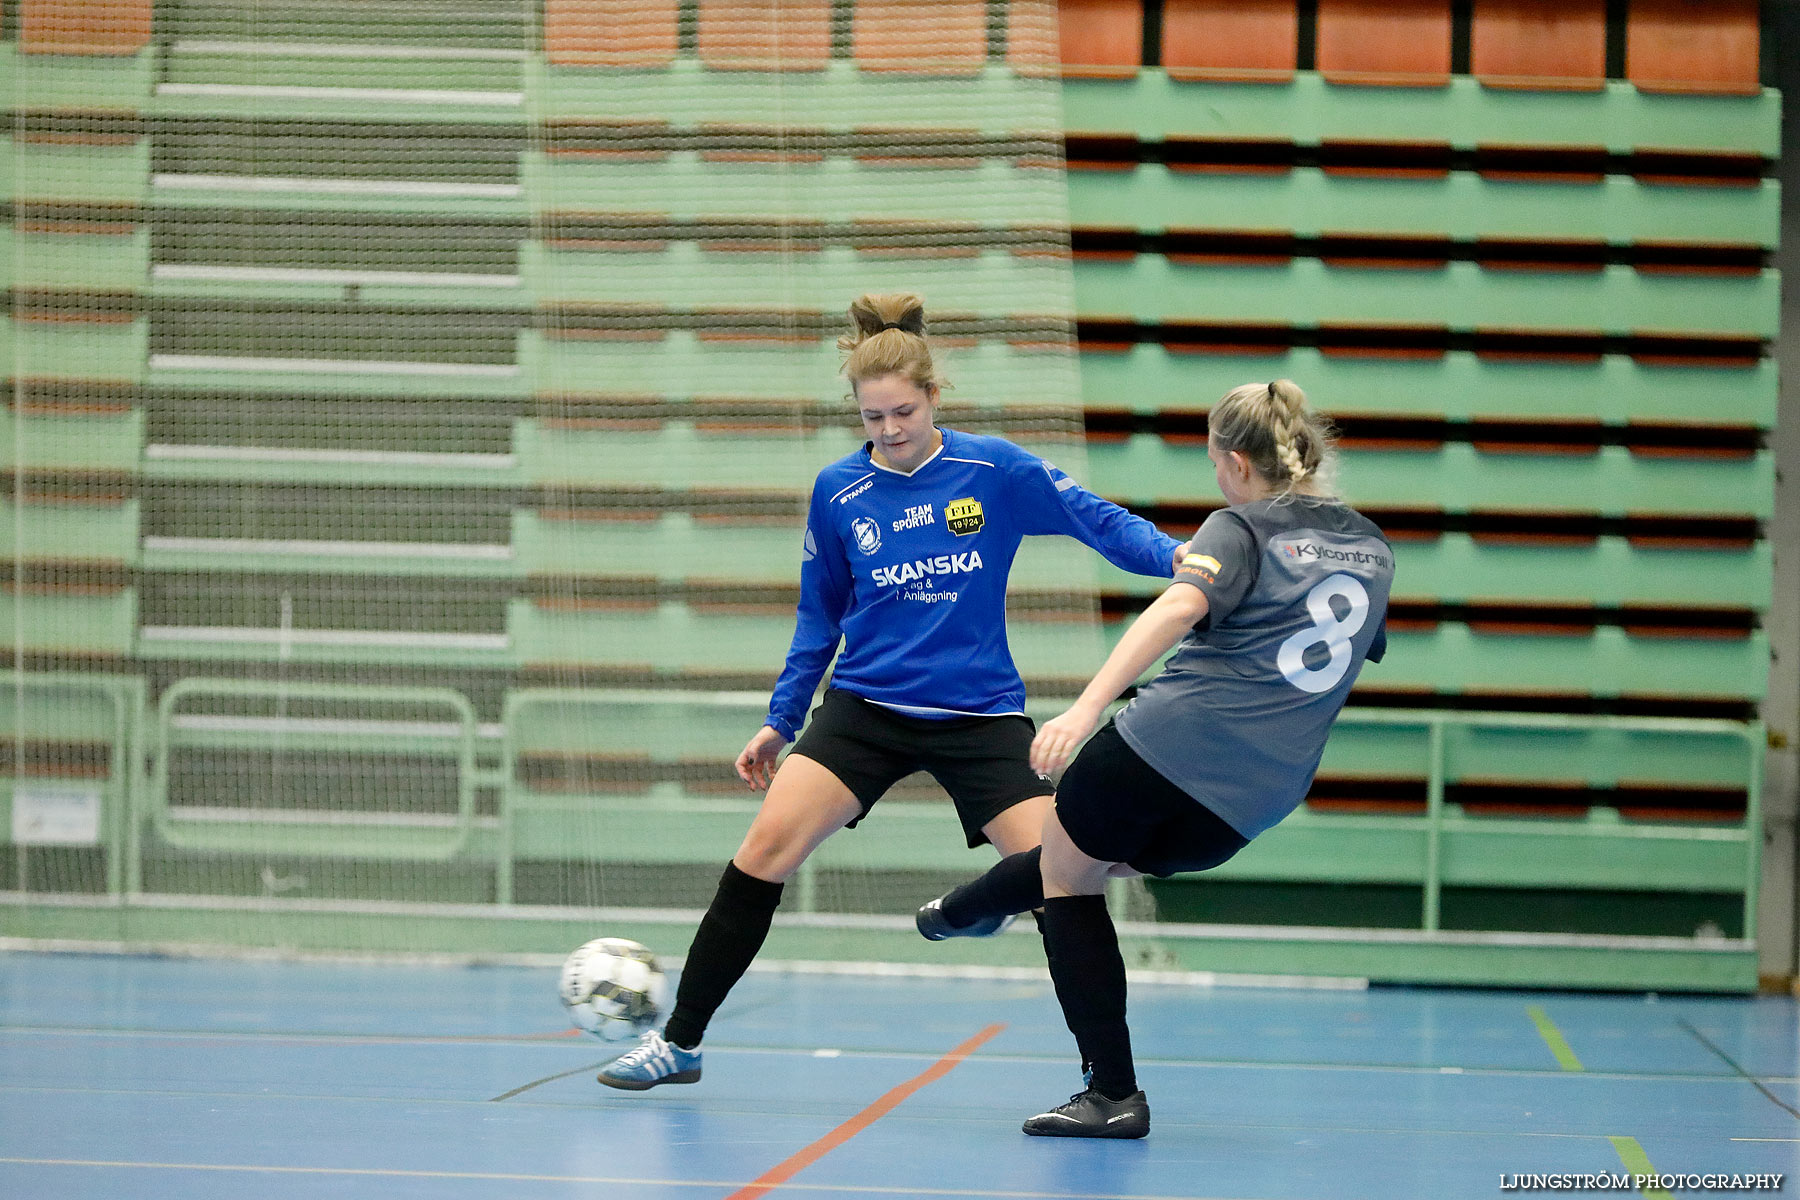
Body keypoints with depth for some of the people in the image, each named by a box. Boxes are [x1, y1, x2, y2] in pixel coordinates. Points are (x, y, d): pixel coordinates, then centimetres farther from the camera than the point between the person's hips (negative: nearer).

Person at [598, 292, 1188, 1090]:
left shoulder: (995, 470, -5)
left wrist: (1174, 554, -25)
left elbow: (1099, 520, -6)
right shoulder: (837, 493, 2)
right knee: (767, 846, -14)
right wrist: (780, 721, 13)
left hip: (980, 716, -1)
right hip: (866, 708, 1)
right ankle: (679, 1041, -2)